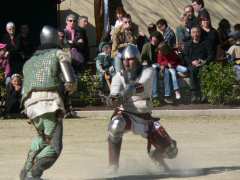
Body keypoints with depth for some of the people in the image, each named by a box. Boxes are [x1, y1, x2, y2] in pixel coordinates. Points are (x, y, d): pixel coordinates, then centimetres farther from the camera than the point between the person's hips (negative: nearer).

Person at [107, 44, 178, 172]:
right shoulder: (119, 76, -6)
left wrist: (124, 94, -49)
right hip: (125, 114, -2)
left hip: (145, 118, 2)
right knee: (115, 126, -39)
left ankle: (156, 156, 35)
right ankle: (113, 166, -26)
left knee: (170, 150, -3)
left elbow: (139, 86, -29)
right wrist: (113, 98, -51)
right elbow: (114, 91, -25)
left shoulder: (147, 72, -8)